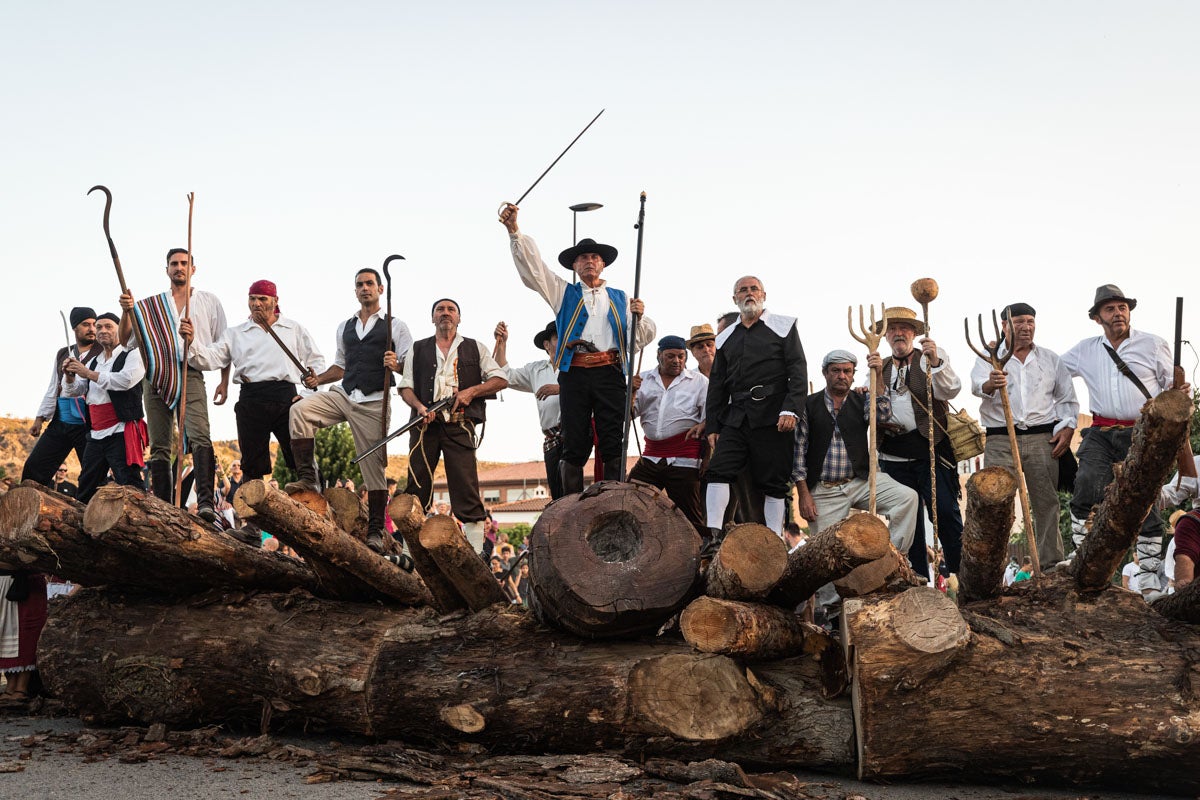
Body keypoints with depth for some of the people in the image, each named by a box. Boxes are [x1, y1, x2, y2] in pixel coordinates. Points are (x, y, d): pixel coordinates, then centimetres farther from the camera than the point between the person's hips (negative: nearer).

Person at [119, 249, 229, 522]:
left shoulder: (209, 302, 16)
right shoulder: (150, 306, 20)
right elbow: (125, 340, 14)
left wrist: (224, 381, 4)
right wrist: (126, 311, -3)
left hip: (190, 374, -3)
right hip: (156, 377, 3)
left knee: (199, 436, -23)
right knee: (159, 446, 1)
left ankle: (206, 502, -33)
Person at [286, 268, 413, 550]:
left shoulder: (396, 326, 5)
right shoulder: (345, 327, 19)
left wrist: (395, 365, -22)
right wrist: (318, 379, 7)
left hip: (373, 403, -4)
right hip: (343, 394, 4)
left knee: (374, 466, -4)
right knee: (300, 410, -21)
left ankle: (375, 531, 3)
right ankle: (307, 477, -16)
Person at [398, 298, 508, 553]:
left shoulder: (475, 348, 16)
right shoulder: (417, 349, 18)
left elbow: (500, 379, 12)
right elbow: (406, 387, 12)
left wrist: (471, 391, -3)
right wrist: (419, 406, -9)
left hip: (460, 426, -1)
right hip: (426, 424, 1)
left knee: (467, 489, -8)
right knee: (416, 487, -4)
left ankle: (476, 553, -9)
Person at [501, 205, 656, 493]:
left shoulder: (620, 299, 20)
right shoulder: (564, 293, 19)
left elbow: (642, 337, 16)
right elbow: (532, 267, 8)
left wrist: (639, 317, -6)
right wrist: (514, 231, -4)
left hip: (610, 372, 1)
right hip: (574, 373, 0)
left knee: (613, 443, -5)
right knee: (575, 445, -3)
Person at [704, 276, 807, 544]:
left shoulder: (783, 327, 7)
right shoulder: (726, 338, 19)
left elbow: (798, 372, -2)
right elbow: (717, 384, 19)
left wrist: (791, 410, -14)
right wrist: (712, 425, 11)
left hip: (773, 418, -4)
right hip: (736, 418, 4)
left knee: (774, 482, -2)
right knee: (718, 471, -10)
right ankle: (714, 537, -12)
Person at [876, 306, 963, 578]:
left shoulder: (934, 357, 5)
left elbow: (949, 391, -11)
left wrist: (935, 361, -25)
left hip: (930, 447, -4)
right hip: (893, 453, 4)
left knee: (946, 512, -10)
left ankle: (960, 574, -4)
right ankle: (918, 579, 10)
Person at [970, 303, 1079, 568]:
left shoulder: (1051, 359, 15)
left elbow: (1067, 399, 20)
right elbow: (978, 385, -14)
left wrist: (1067, 428, 4)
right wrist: (990, 384, -37)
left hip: (1042, 439, 2)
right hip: (1000, 440, -2)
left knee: (1047, 503, 2)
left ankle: (1051, 565, 8)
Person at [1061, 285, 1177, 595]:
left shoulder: (1154, 345, 6)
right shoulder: (1085, 350, 13)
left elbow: (1174, 385, 10)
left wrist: (1181, 394, -15)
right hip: (1102, 435, 2)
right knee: (1086, 490, -19)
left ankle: (1150, 582, 3)